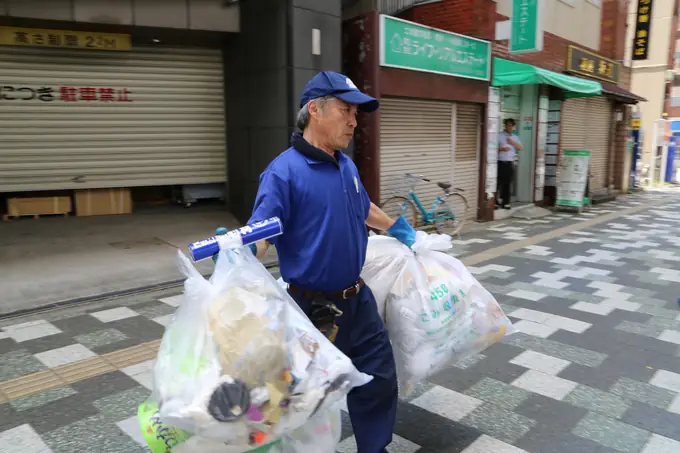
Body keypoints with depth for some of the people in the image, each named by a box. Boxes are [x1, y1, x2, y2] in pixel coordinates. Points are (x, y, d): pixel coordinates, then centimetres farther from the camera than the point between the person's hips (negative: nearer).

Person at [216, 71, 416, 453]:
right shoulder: (284, 171, -20)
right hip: (313, 308, -7)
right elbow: (260, 234, -26)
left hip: (358, 300, 8)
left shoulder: (347, 165, 5)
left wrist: (397, 228, 35)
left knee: (379, 379, 19)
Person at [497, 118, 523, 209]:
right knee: (498, 183, -6)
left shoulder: (515, 137, 15)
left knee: (508, 183, 4)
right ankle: (496, 202, 0)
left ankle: (505, 202, 10)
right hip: (500, 162, -4)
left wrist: (513, 143, -5)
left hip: (510, 163, 4)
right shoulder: (499, 136, -1)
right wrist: (501, 148, -20)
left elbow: (520, 148, 8)